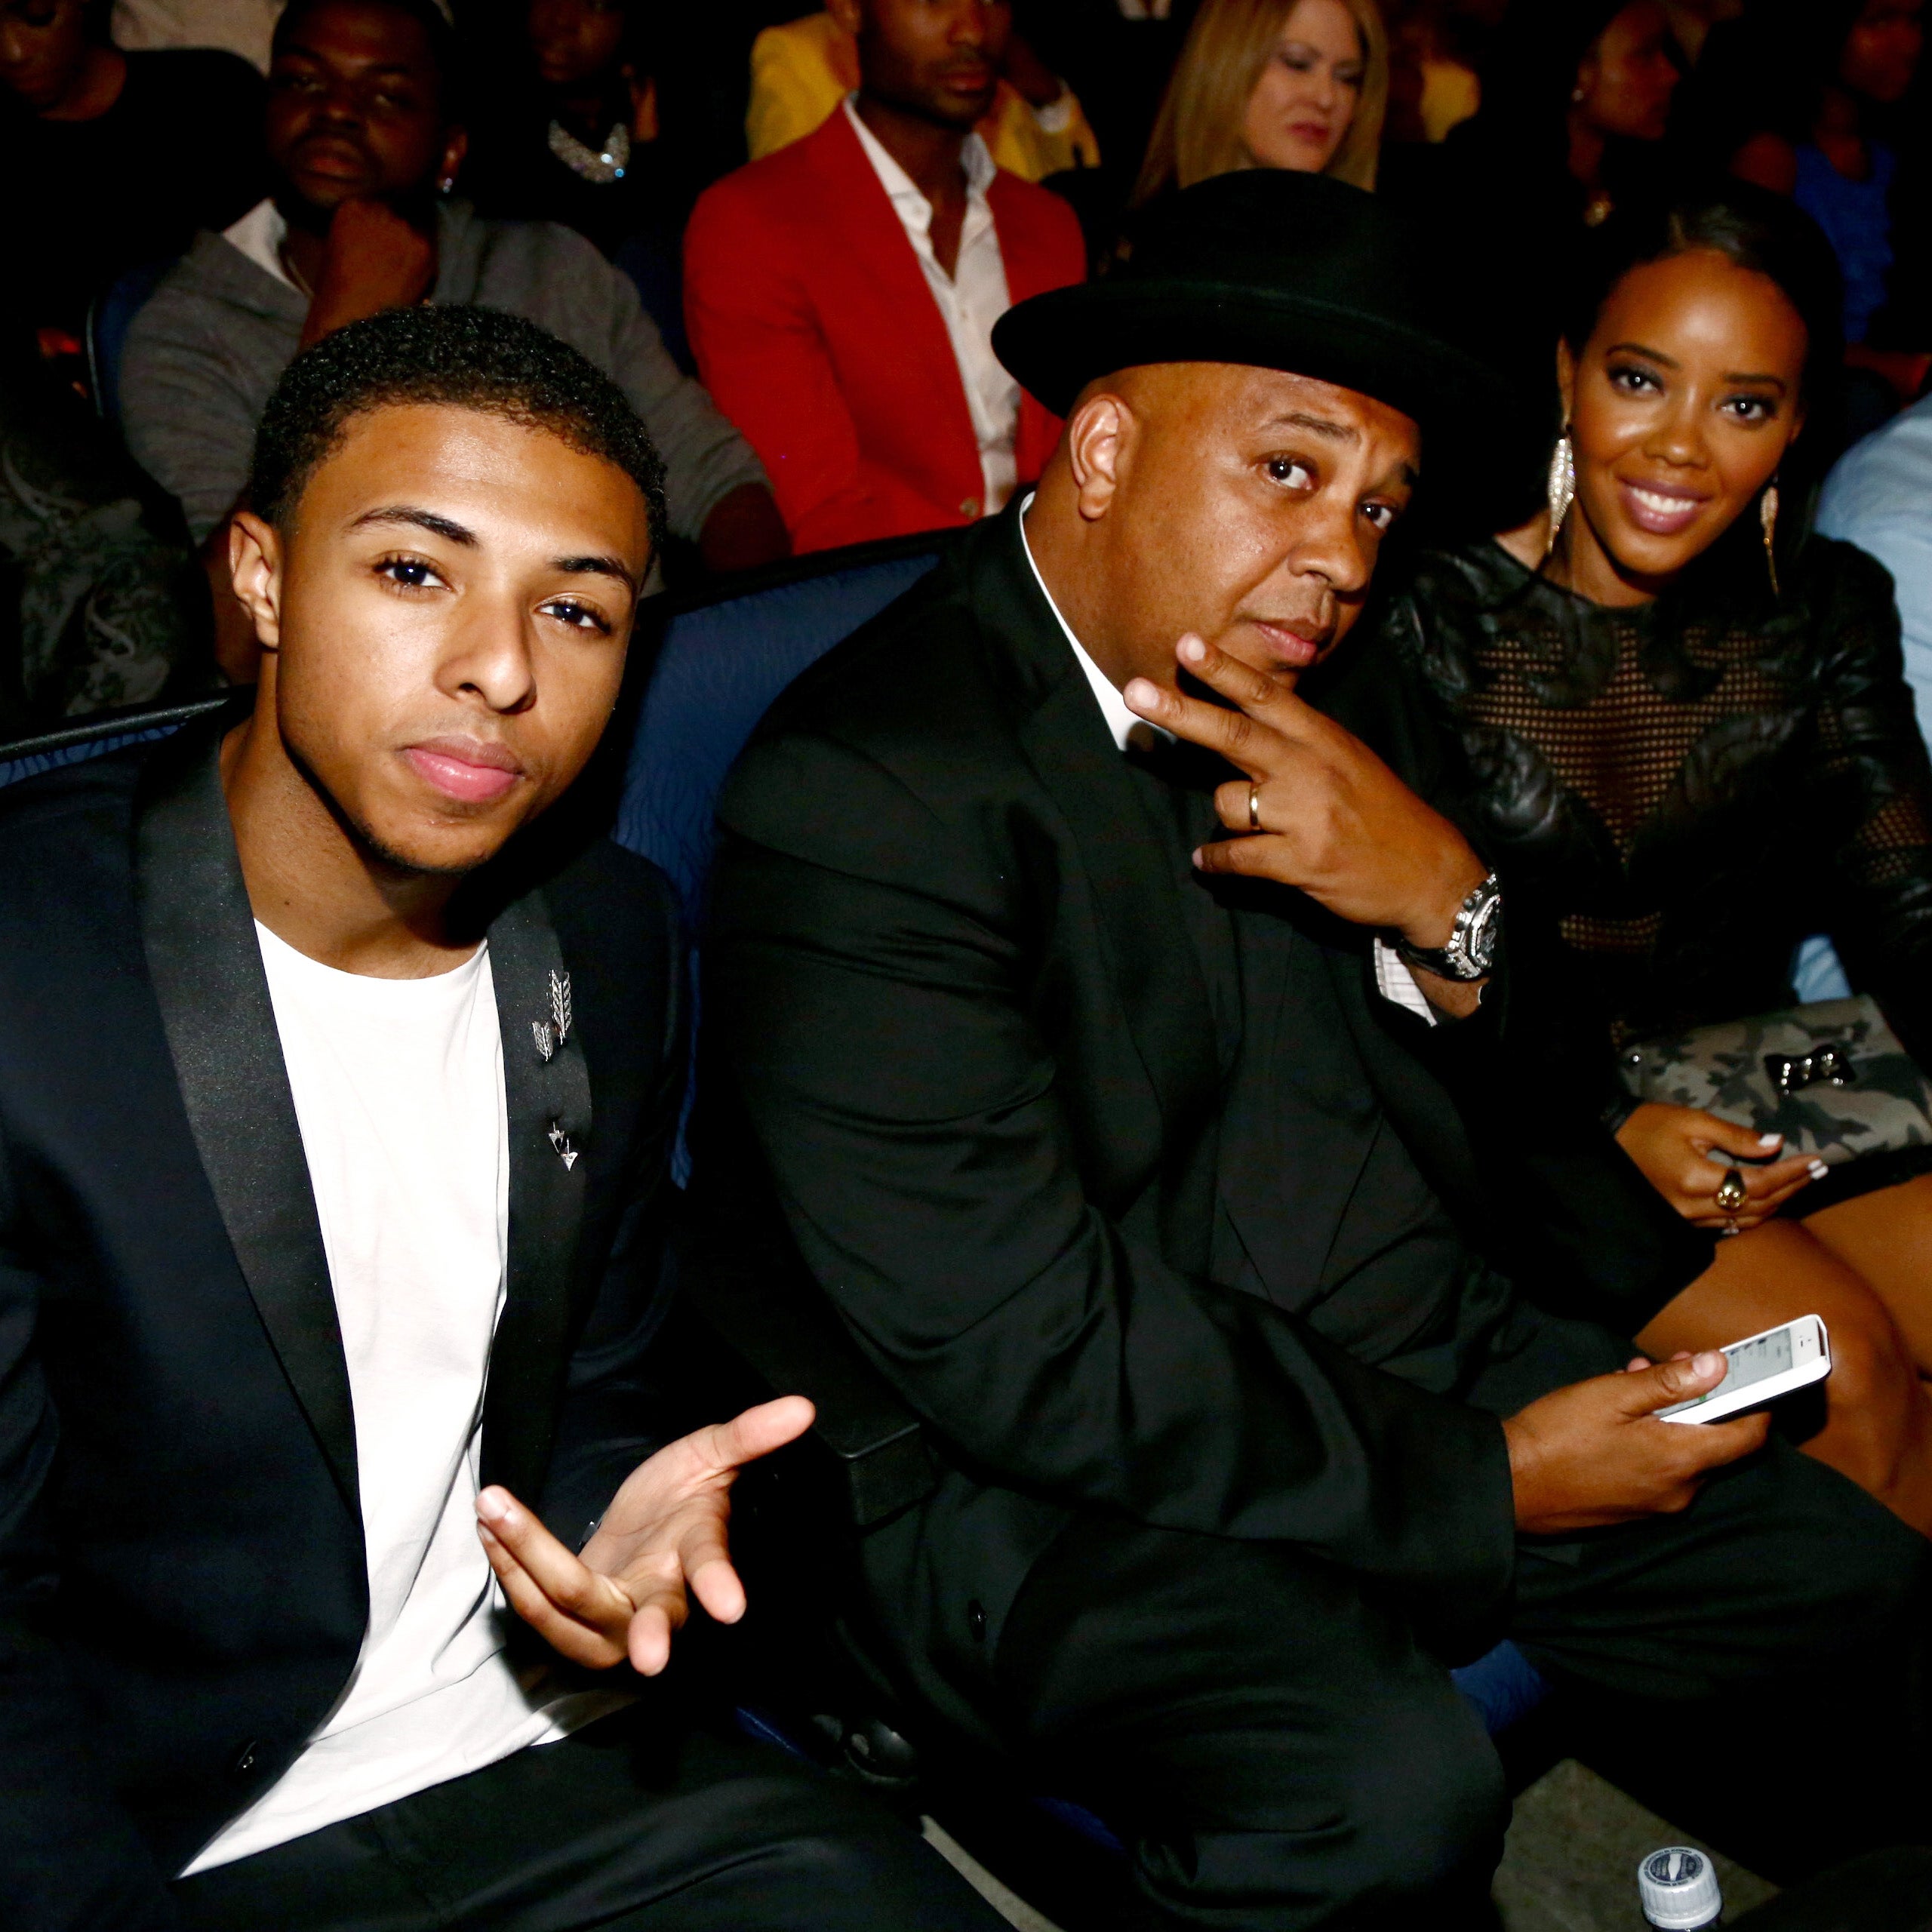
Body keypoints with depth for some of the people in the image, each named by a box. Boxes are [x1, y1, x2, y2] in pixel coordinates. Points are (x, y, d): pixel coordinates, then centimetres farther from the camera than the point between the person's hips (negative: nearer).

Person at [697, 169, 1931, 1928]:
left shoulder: (1336, 708, 5)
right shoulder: (866, 794, -20)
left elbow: (1506, 1107, 8)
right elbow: (1028, 1357, -23)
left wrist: (1449, 906, -15)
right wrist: (1485, 1479, -16)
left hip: (1422, 1370, 8)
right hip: (1060, 1466, -7)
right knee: (1382, 1788, -30)